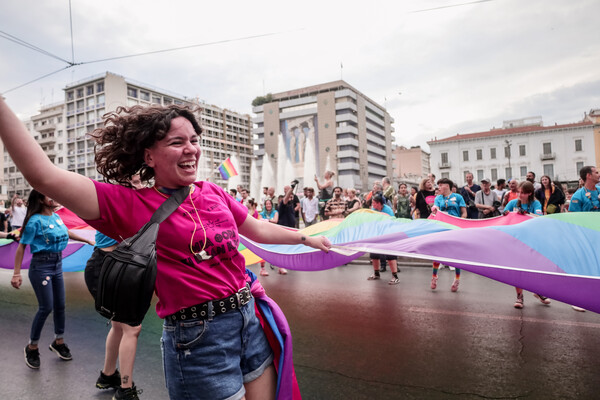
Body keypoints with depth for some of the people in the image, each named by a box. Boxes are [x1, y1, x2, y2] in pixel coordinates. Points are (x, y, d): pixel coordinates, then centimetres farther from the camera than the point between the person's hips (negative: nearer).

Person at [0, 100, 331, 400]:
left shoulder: (213, 193, 6)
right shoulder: (130, 206, -9)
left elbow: (259, 230, 18)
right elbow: (44, 176, -18)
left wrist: (307, 238, 27)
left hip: (250, 319, 6)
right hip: (197, 338, -5)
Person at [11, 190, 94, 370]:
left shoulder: (56, 217, 5)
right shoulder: (35, 221, -15)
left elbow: (66, 233, 24)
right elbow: (21, 247, -13)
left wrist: (88, 240, 31)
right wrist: (16, 273, -16)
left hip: (57, 264, 7)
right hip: (41, 266, -7)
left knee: (60, 305, 12)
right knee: (46, 307, -4)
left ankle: (59, 342, 29)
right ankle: (32, 347, 18)